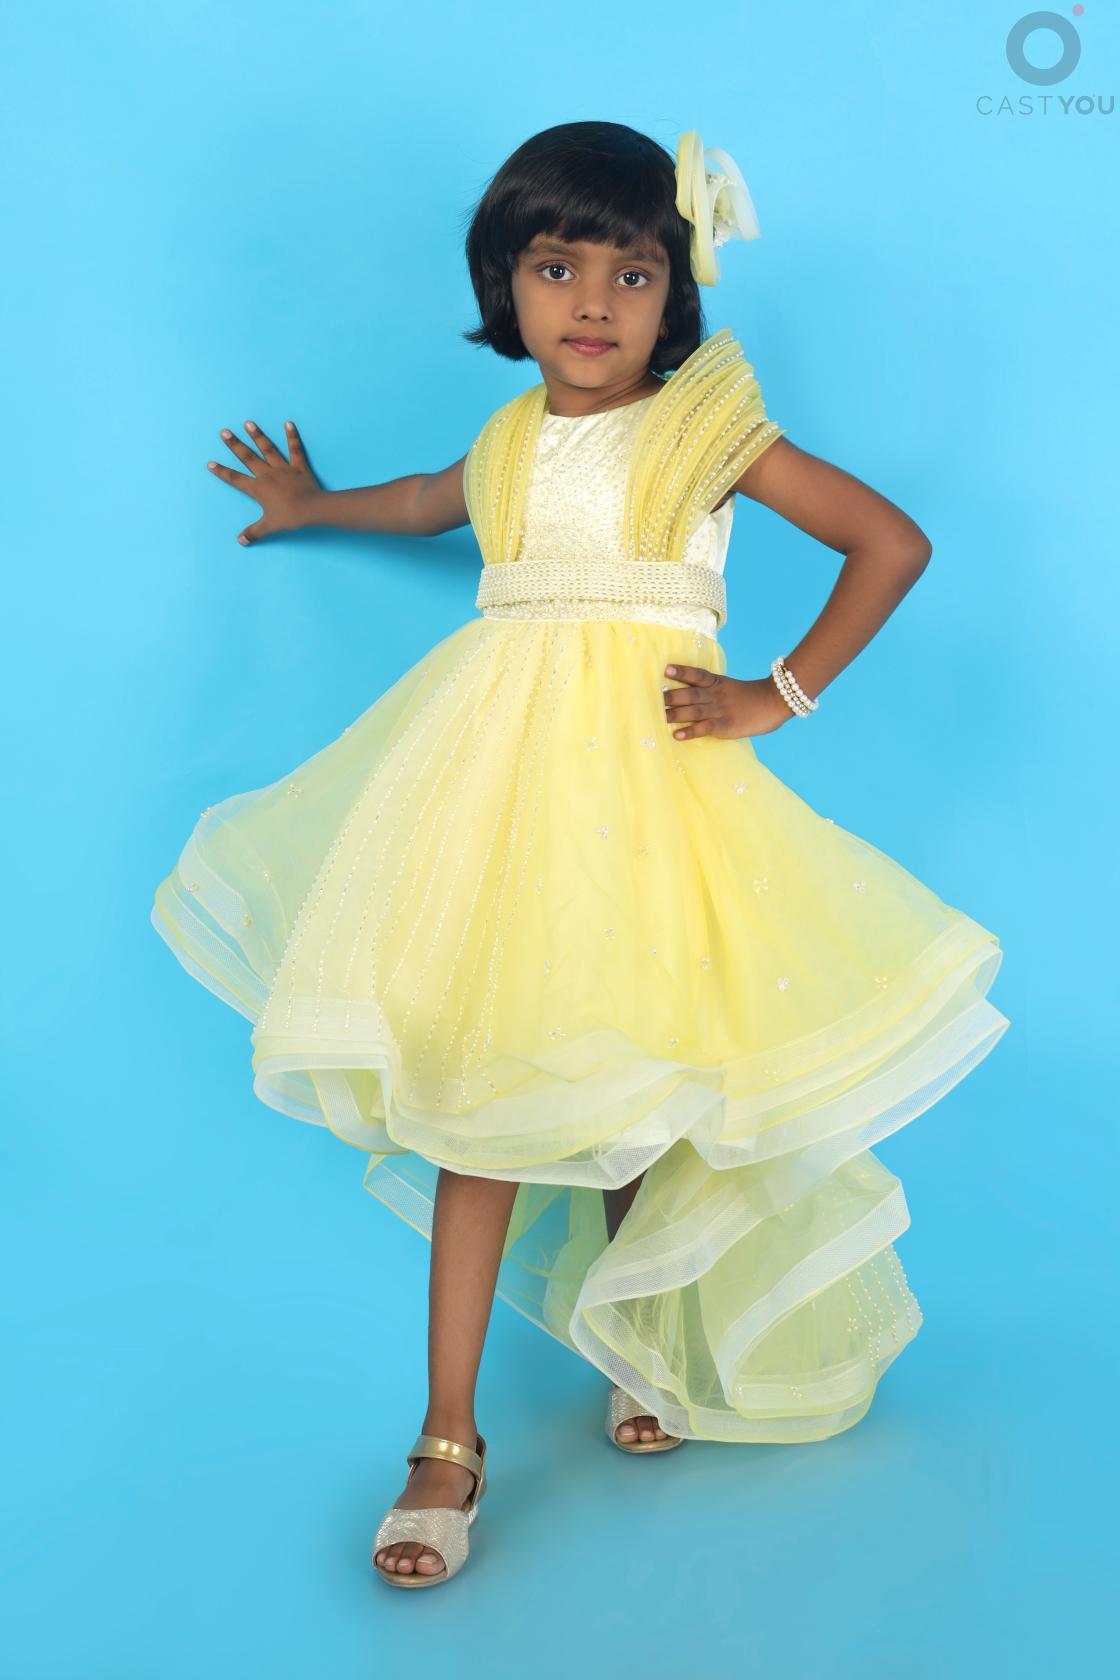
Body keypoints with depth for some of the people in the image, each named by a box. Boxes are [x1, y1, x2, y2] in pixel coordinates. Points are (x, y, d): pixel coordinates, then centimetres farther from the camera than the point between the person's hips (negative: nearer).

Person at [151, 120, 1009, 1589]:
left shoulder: (709, 430, 1)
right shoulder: (508, 440, 15)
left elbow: (893, 541, 0)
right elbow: (431, 501, 39)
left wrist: (780, 695, -4)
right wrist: (314, 506, 56)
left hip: (646, 763, -3)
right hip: (500, 757, 4)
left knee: (636, 1074, -1)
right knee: (478, 1083, -3)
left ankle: (650, 1342, 29)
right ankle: (449, 1437, 2)